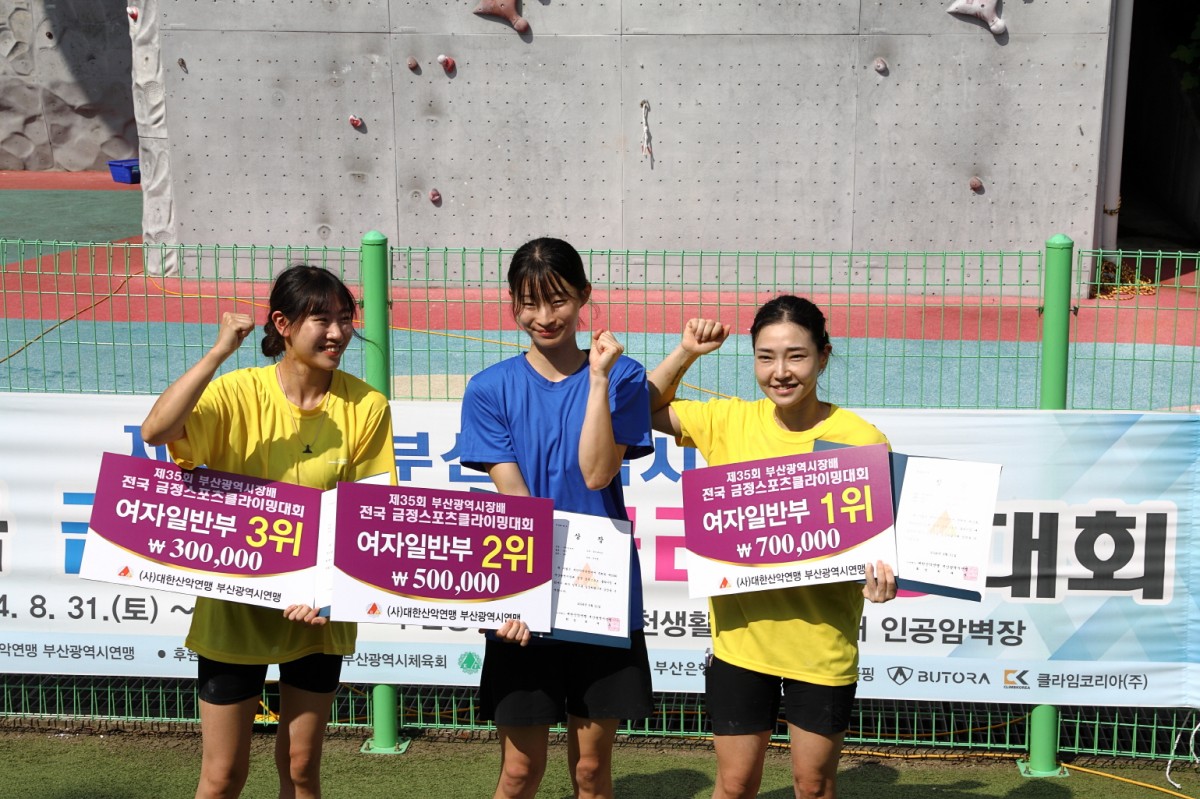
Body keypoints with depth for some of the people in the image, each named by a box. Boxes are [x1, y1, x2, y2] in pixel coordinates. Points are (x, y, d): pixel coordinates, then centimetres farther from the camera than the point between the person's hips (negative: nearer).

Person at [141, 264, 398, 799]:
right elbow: (155, 431, -29)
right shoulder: (239, 393, -13)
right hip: (235, 607, -1)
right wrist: (219, 351, -31)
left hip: (319, 610, 2)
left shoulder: (366, 407, -9)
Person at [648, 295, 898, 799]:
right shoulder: (731, 422, -2)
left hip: (823, 641, -2)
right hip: (741, 638, 2)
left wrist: (879, 575, -24)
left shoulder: (861, 440, -11)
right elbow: (646, 409, 9)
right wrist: (686, 352, -3)